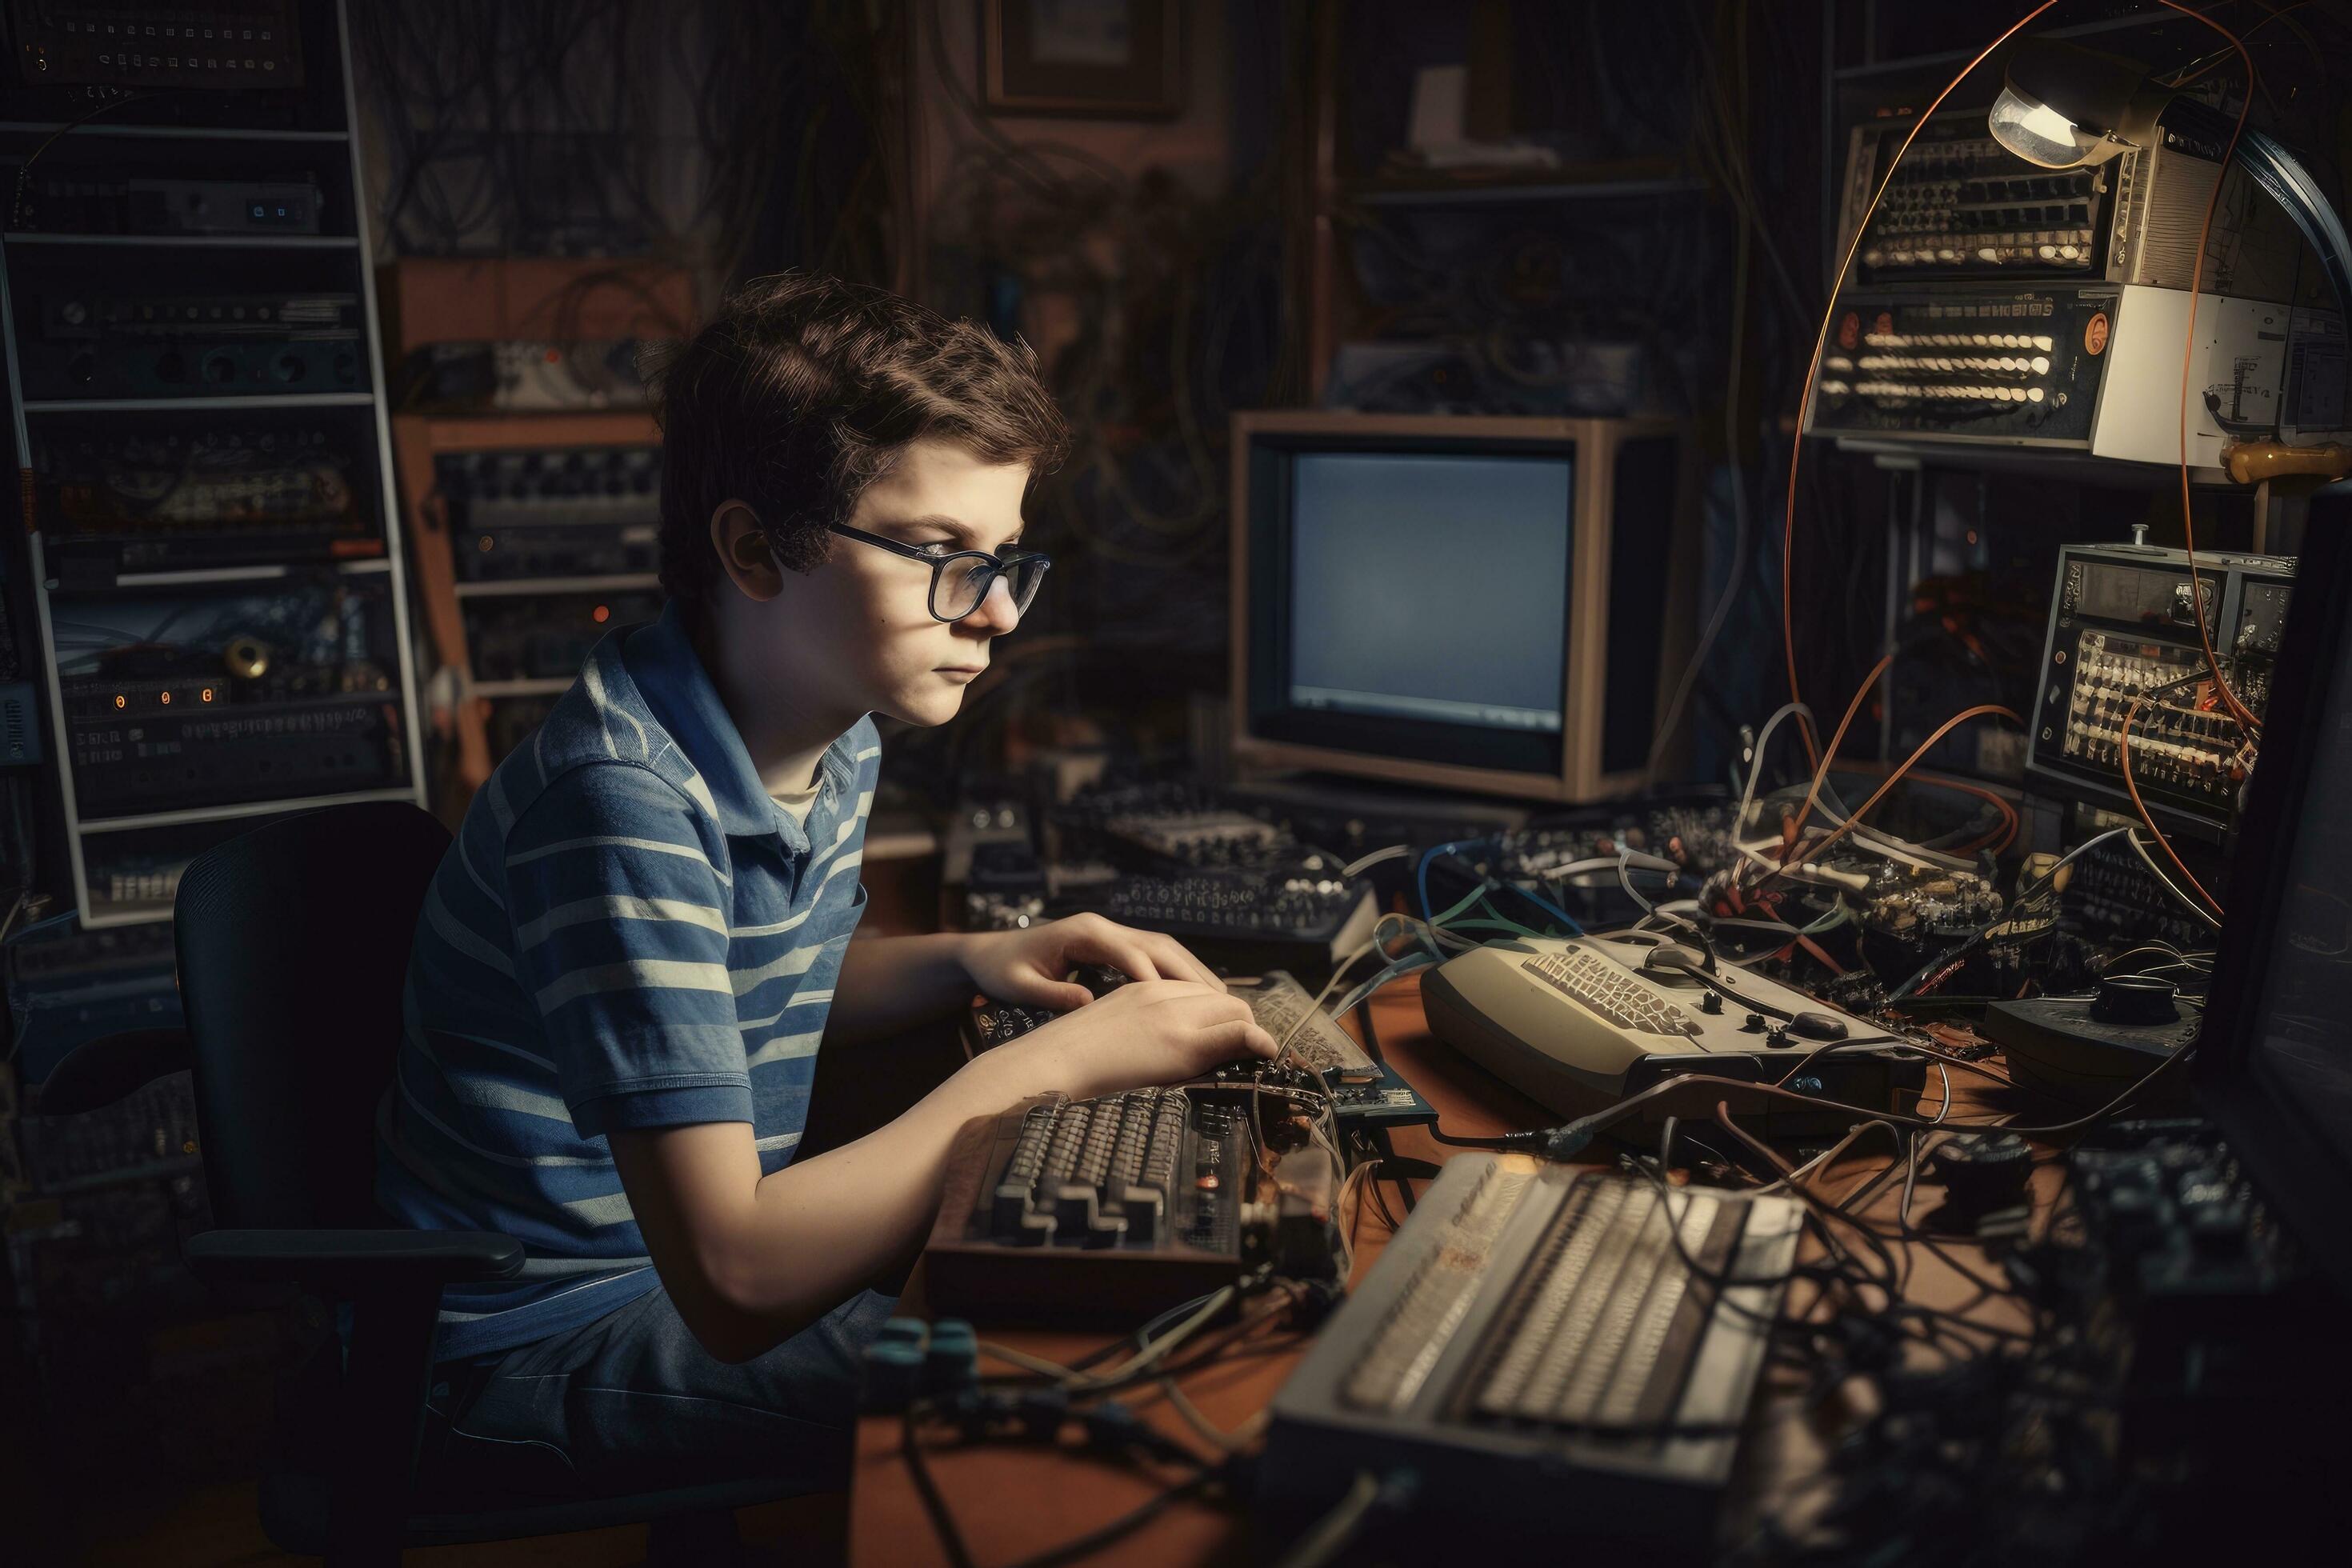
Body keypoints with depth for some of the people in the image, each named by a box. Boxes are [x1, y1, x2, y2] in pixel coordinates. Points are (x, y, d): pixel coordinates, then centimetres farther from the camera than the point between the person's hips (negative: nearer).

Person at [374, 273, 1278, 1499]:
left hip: (702, 1248, 8)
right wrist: (1051, 1061, -28)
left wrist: (965, 962, -2)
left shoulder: (839, 741, -2)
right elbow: (734, 1284, -33)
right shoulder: (625, 797, -29)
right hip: (545, 1342, -8)